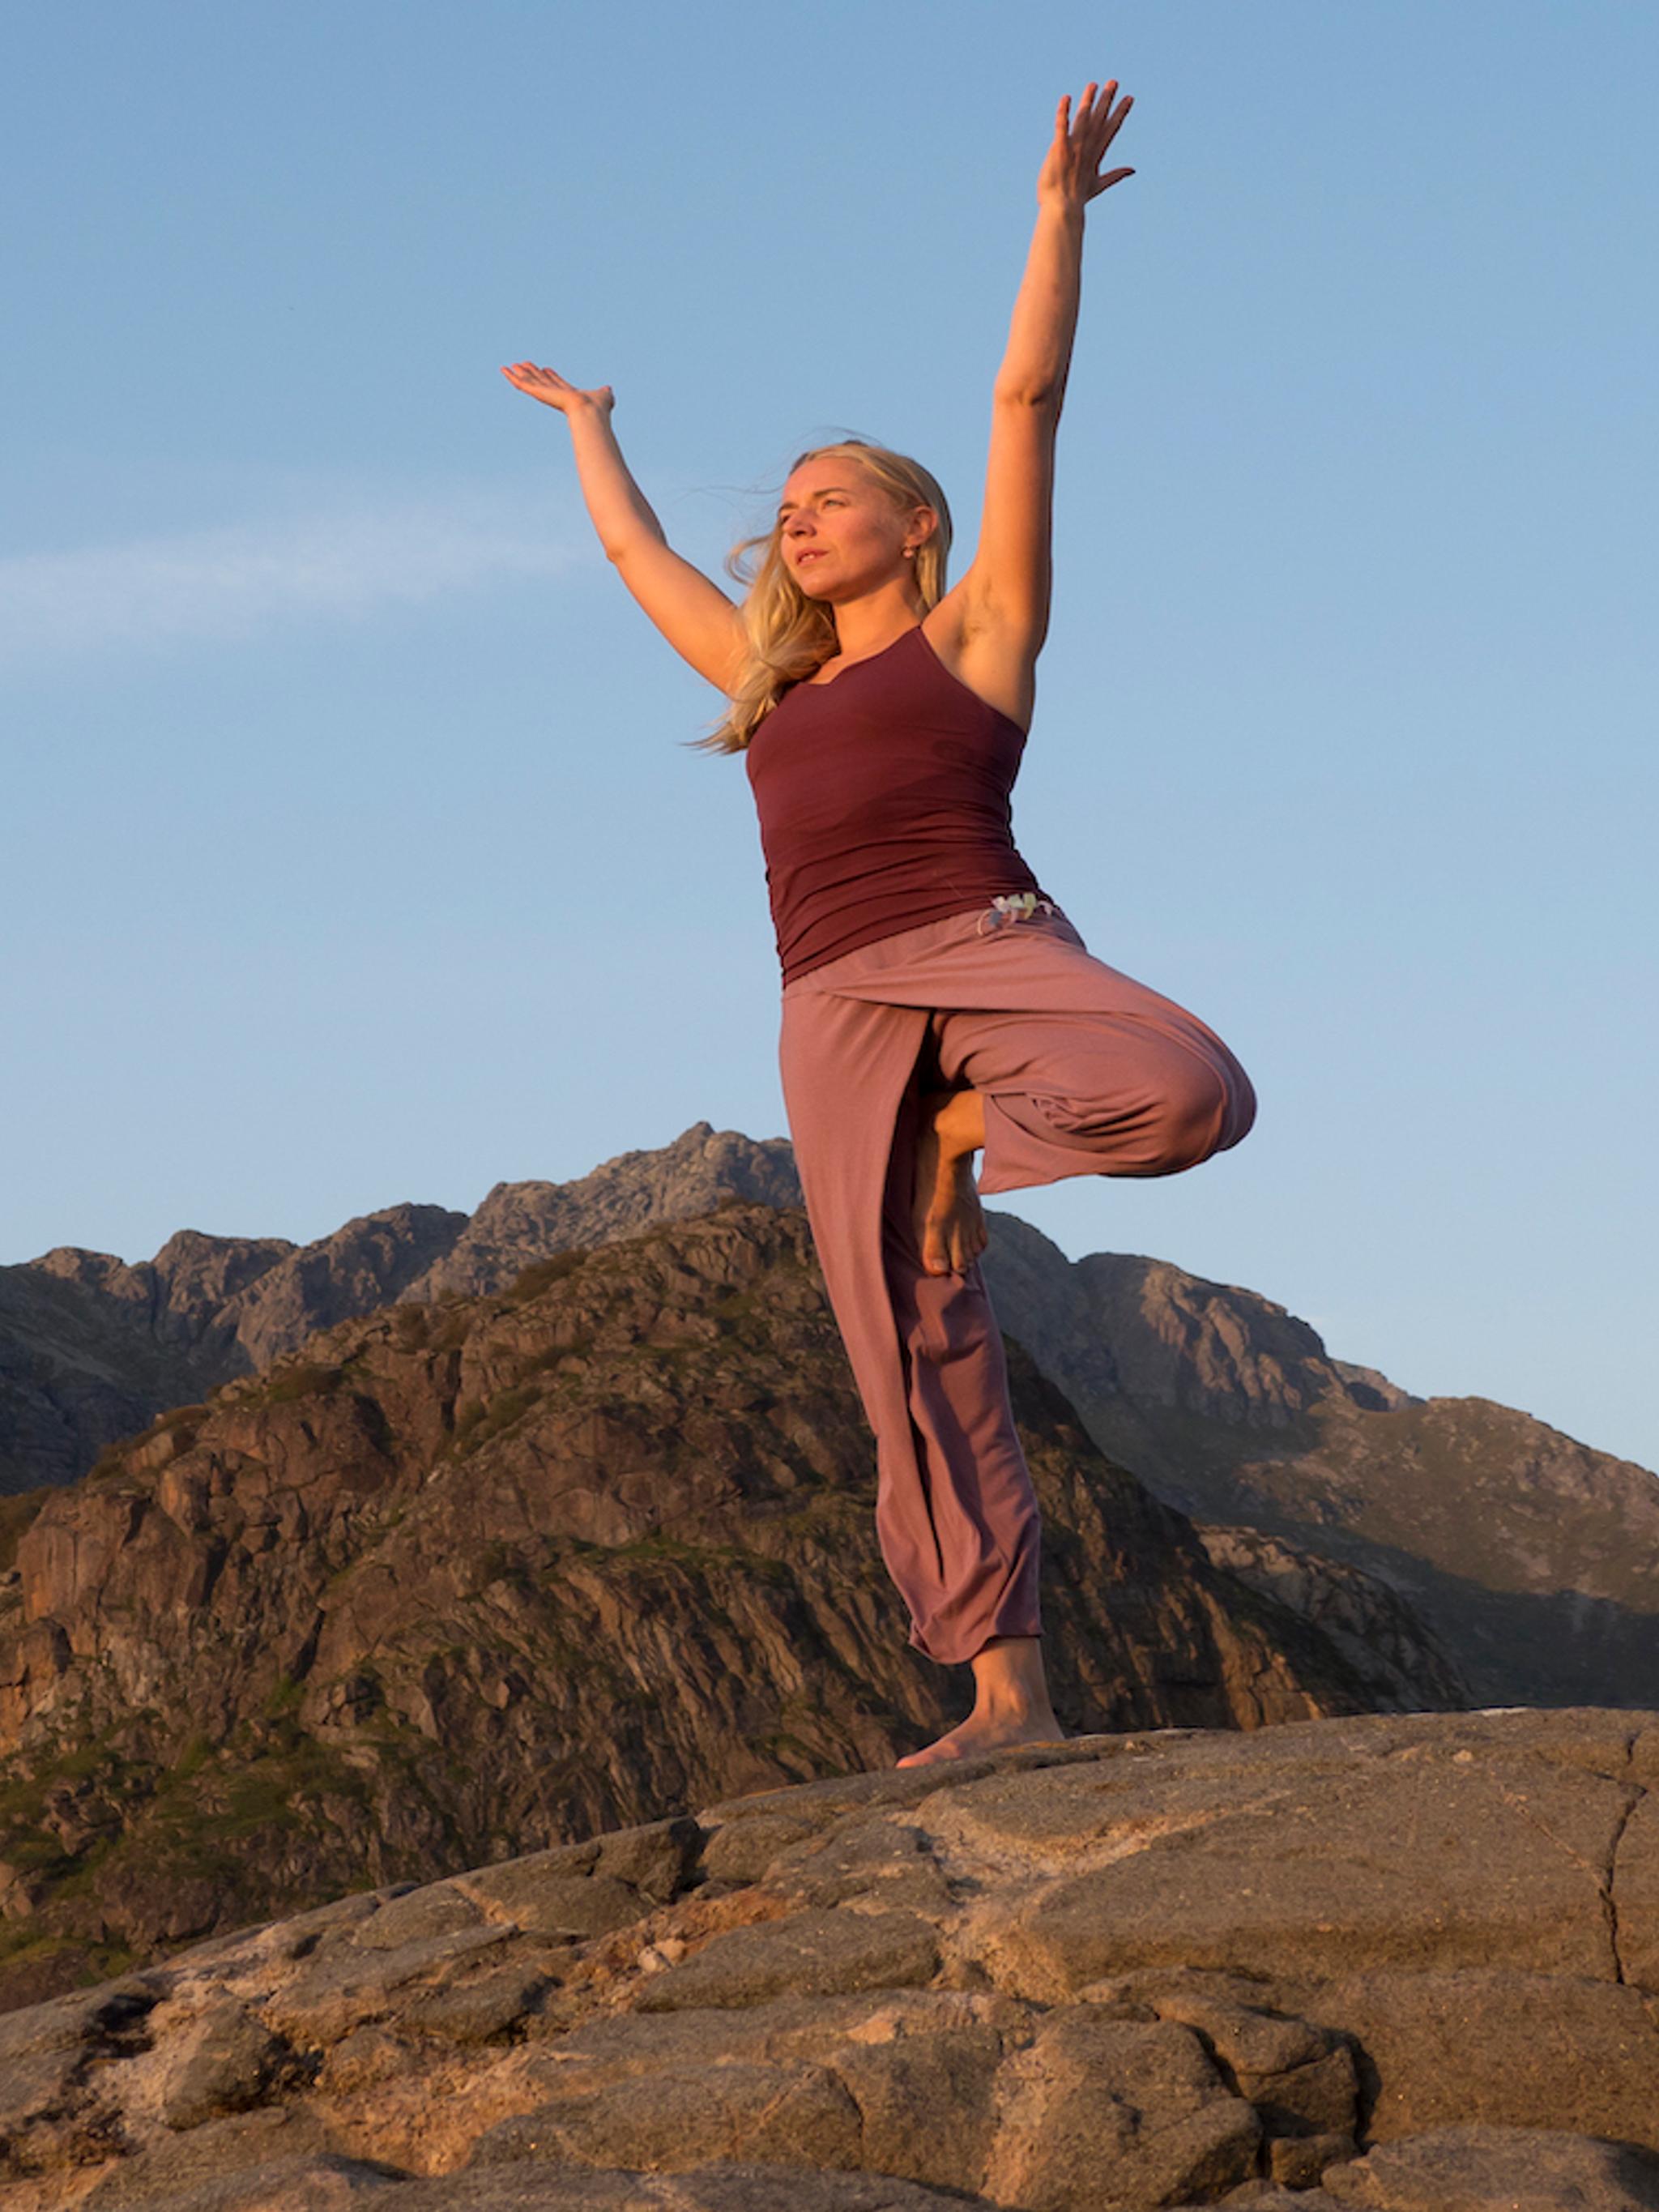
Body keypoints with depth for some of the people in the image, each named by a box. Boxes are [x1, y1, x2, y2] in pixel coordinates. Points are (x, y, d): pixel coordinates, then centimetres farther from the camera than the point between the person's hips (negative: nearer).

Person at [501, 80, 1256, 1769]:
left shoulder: (977, 630, 14)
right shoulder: (773, 681, 27)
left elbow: (1027, 400, 10)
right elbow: (637, 552, 41)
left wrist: (1059, 206, 8)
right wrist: (587, 423, 55)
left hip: (987, 953, -4)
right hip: (837, 1024, 4)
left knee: (1187, 1094, -34)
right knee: (919, 1362, -6)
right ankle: (1006, 1698, -5)